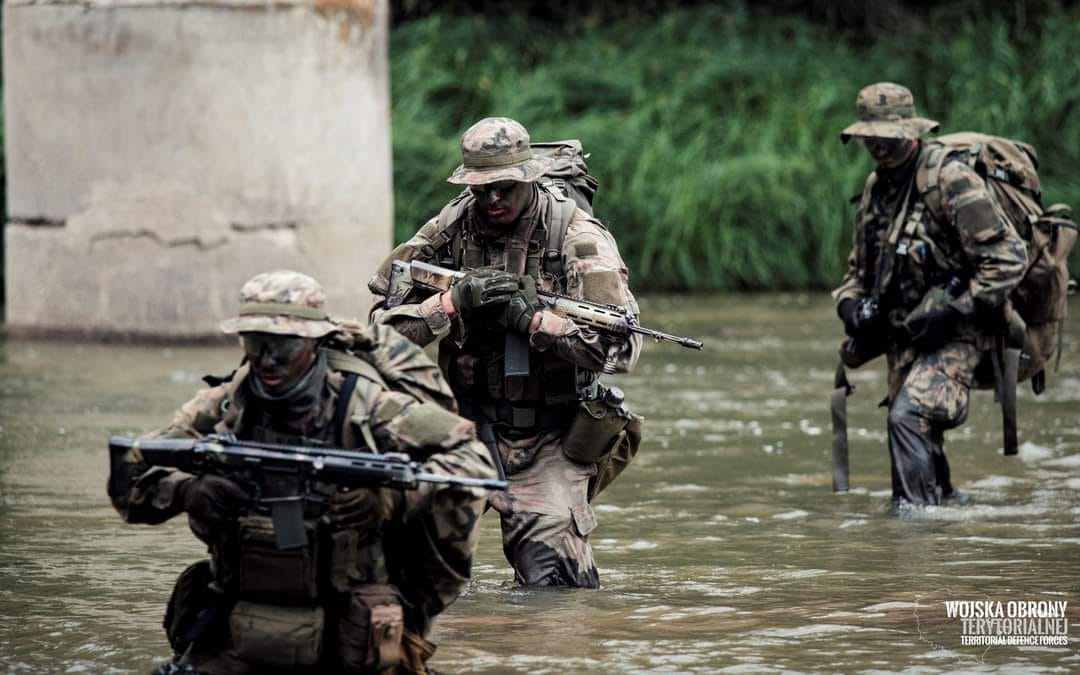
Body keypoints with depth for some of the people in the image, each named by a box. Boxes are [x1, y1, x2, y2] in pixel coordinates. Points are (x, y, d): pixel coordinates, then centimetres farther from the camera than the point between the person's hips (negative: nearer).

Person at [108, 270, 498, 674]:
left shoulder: (366, 405, -10)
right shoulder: (226, 406, -1)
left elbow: (472, 459, -10)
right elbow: (130, 482, -1)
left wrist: (392, 495, -26)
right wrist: (188, 489, -23)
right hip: (239, 632, 3)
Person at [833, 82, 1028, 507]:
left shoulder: (951, 181, -15)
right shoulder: (876, 189, 11)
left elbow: (1007, 258, -18)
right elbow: (860, 267, 24)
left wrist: (955, 311, -21)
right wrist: (851, 305, 2)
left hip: (953, 335, -8)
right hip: (904, 336, 8)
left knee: (909, 417, -25)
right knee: (918, 437, 11)